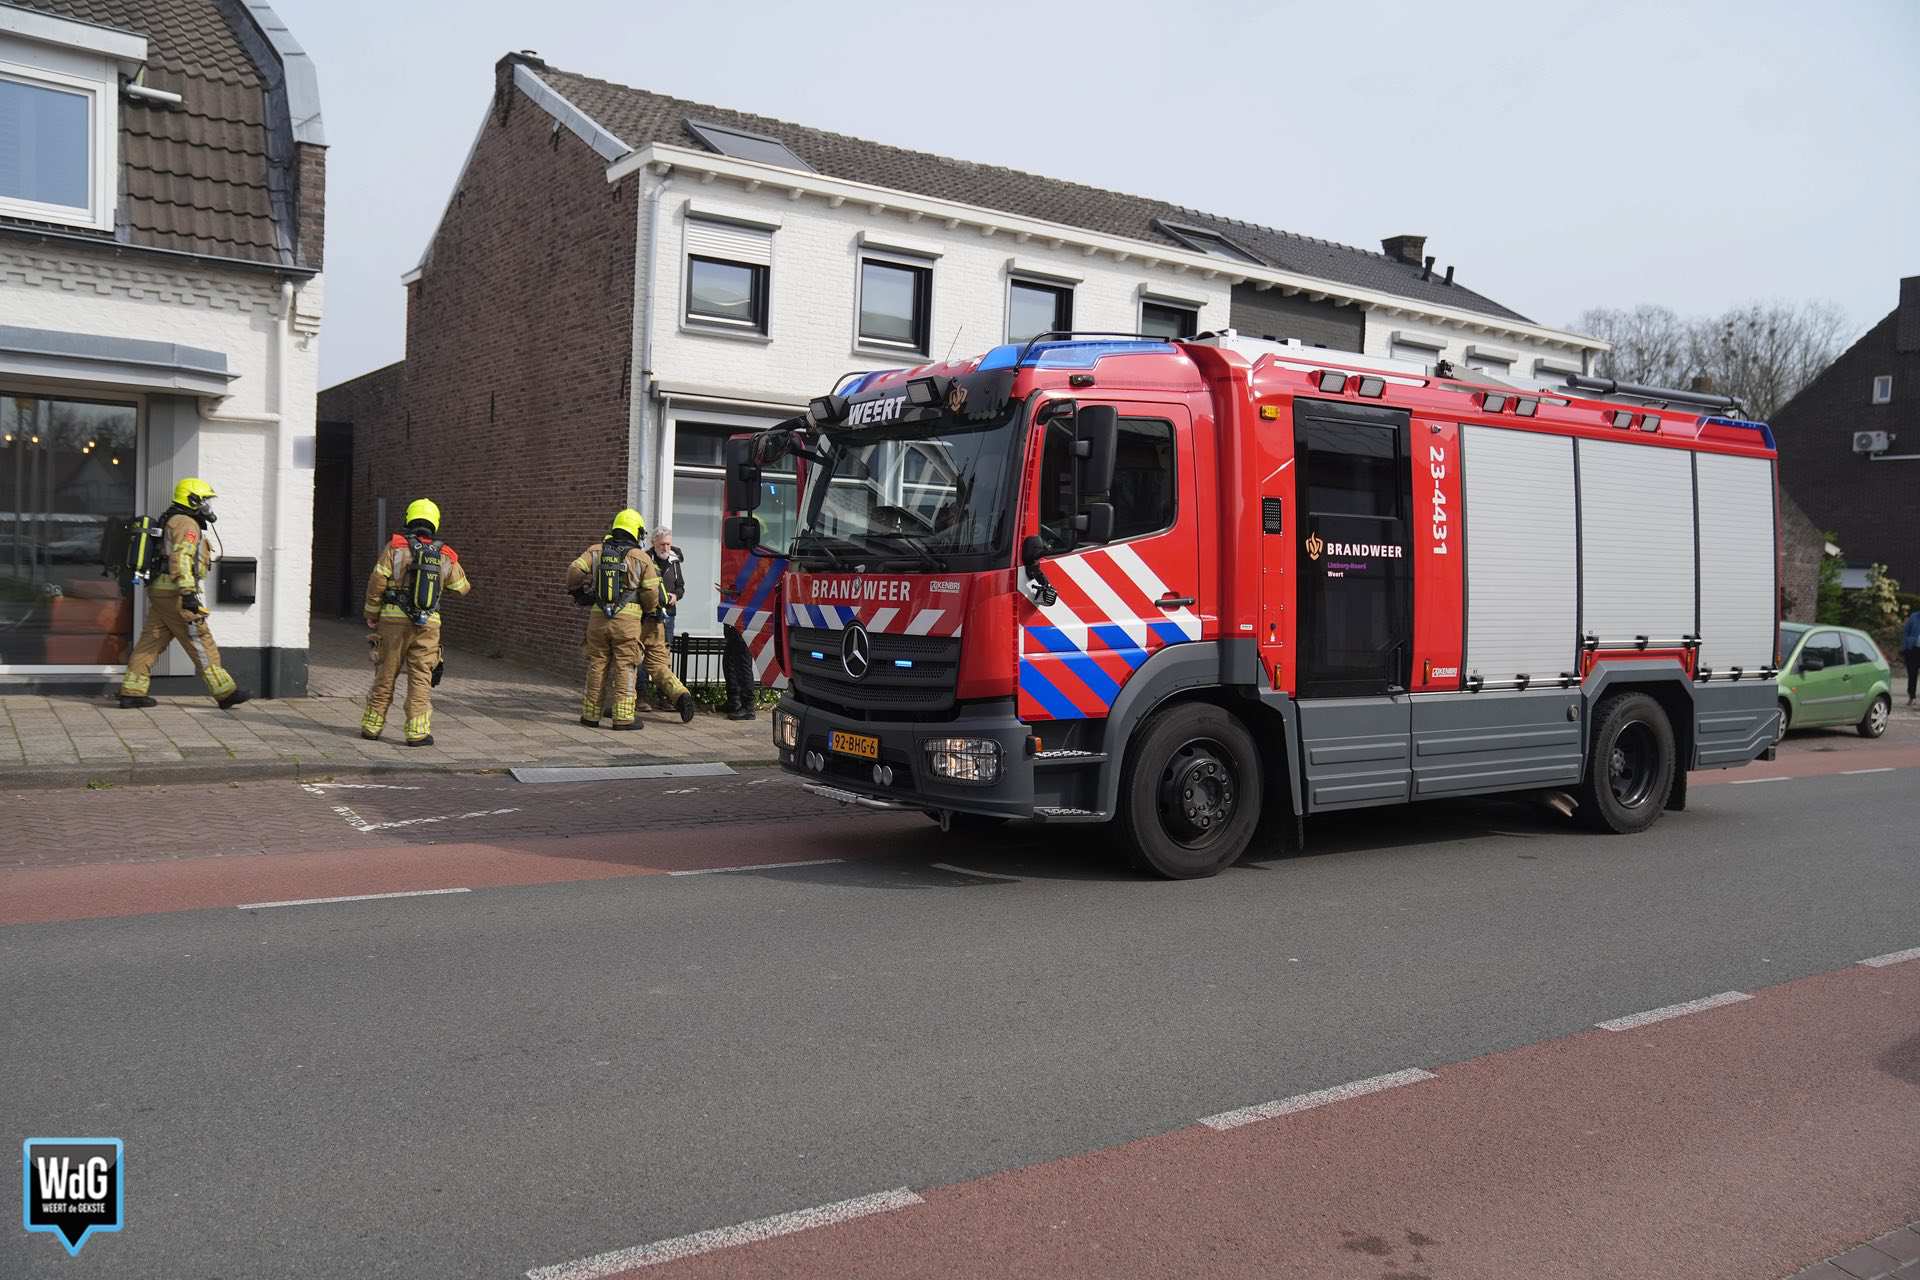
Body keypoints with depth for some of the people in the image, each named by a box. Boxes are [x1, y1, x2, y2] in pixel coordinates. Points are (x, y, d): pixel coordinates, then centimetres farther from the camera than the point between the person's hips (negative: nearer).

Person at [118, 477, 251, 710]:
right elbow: (181, 559, -23)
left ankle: (131, 693, 8)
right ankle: (225, 692, -4)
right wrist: (188, 593, -30)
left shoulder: (172, 522, 24)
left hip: (158, 591, 10)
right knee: (202, 643, -7)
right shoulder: (186, 524, -10)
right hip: (175, 593, -10)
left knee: (151, 642, 9)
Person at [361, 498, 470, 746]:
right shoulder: (445, 556, 4)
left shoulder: (396, 547, -3)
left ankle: (372, 726, 18)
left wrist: (372, 614, 4)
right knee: (421, 678, 3)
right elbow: (462, 587, 18)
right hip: (428, 624, 0)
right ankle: (418, 732, -1)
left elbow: (377, 581, -7)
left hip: (394, 619, 0)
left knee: (385, 674, 10)